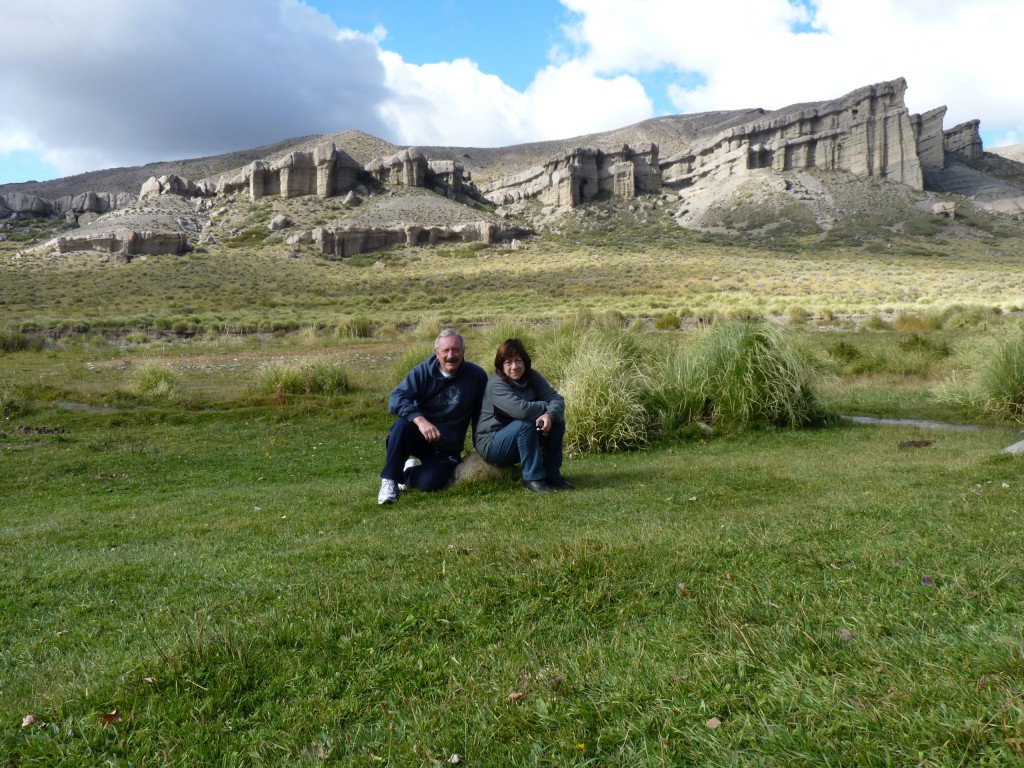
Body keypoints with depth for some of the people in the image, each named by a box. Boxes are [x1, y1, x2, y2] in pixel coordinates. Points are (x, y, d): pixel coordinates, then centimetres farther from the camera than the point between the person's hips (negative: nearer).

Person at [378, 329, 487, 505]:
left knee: (429, 484, -25)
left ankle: (411, 470, 13)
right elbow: (396, 398, -22)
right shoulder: (423, 371, -10)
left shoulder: (476, 375, -5)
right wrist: (420, 420, -39)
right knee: (402, 424, -34)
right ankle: (389, 480, -18)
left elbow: (480, 414, 4)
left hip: (448, 447, 0)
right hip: (419, 436, 0)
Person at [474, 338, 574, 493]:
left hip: (520, 440, 7)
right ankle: (533, 478, -20)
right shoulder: (496, 384, -23)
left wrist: (550, 414, -34)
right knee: (526, 423, -31)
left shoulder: (532, 377, -2)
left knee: (557, 420, -9)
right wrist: (545, 406, -19)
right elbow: (521, 410, -37)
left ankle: (552, 474, -1)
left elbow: (557, 399, -11)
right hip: (491, 444, -7)